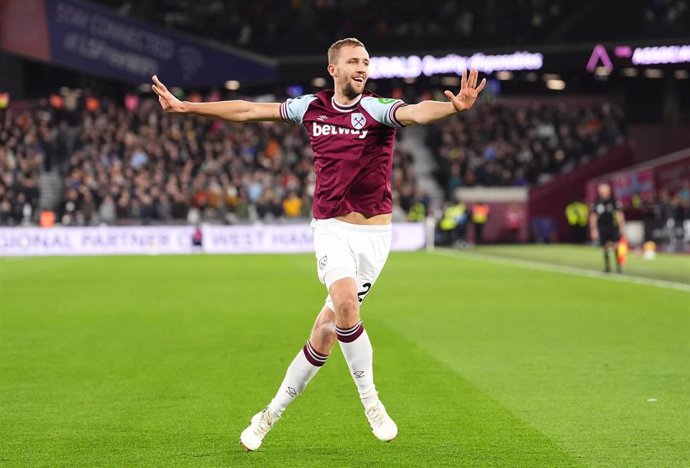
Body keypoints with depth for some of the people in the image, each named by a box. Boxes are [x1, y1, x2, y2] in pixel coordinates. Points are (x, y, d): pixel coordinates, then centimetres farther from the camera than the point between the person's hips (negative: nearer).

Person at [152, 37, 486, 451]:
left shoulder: (377, 109, -8)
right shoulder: (312, 107, 4)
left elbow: (416, 113, -30)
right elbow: (247, 110, 13)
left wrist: (454, 107, -51)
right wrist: (185, 106, 15)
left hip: (374, 234, -1)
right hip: (332, 229, 1)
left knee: (325, 335, 0)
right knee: (346, 305, -24)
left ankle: (271, 415, 17)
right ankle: (370, 401, -7)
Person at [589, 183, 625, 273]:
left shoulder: (614, 201, 1)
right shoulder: (596, 203, 2)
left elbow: (619, 214, 5)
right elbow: (593, 217, 5)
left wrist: (621, 227, 2)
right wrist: (593, 230, 1)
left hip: (613, 227, -1)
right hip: (602, 229, 1)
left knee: (616, 246, -10)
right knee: (605, 248, 4)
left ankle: (619, 265, -2)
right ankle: (607, 266, 17)